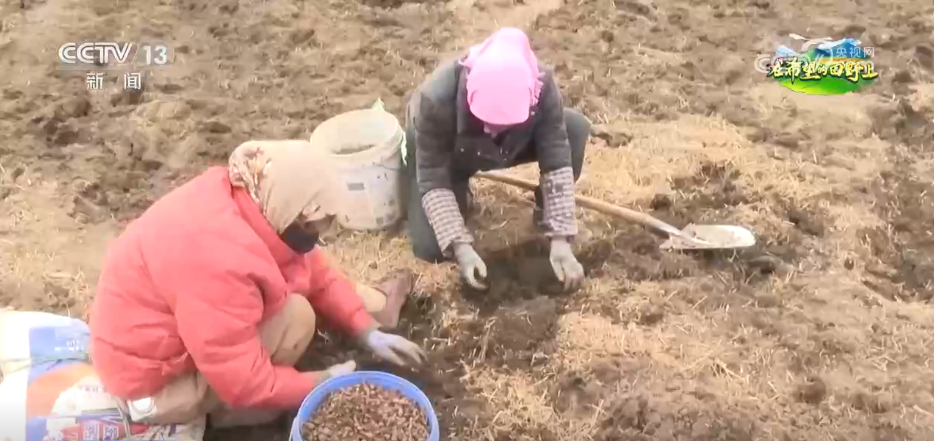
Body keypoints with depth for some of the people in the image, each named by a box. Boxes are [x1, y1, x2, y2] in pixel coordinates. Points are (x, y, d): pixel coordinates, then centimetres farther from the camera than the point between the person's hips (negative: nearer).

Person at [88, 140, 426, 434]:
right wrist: (324, 382, -17)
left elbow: (316, 271, 1)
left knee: (298, 274, 4)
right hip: (154, 380, -8)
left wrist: (369, 333, -4)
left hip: (172, 322, 9)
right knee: (294, 315, -22)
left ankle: (371, 308, 25)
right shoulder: (220, 258, -38)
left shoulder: (248, 198, -13)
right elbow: (244, 383, -30)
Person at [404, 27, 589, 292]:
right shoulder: (436, 99, -43)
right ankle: (459, 193, 12)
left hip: (507, 148, 2)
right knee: (429, 248, -20)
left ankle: (546, 211, 0)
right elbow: (433, 181, -33)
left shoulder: (541, 87, -35)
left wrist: (560, 240, -33)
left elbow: (557, 161, -29)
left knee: (576, 127, -23)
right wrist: (460, 247, -40)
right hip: (436, 154, -2)